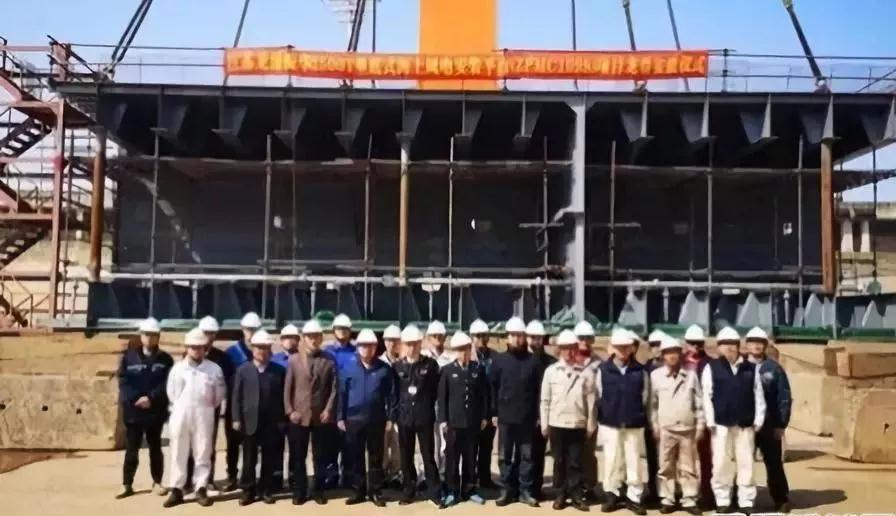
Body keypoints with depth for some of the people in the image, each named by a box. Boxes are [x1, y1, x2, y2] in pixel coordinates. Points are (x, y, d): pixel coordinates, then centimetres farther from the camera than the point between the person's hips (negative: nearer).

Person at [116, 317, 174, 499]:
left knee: (155, 448, 11)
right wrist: (135, 399, -15)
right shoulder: (129, 356, 3)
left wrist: (150, 398, -17)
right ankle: (127, 485, 12)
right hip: (133, 410, 0)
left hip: (156, 411, 0)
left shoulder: (165, 359, 2)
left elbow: (167, 384, -5)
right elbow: (123, 381, -3)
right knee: (131, 449, 3)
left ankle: (157, 482, 20)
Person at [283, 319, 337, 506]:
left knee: (320, 456, 7)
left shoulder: (329, 361, 3)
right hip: (298, 416, 1)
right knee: (298, 457, 6)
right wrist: (290, 411, -4)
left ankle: (318, 491, 17)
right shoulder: (293, 360, 5)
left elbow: (334, 388, 1)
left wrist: (328, 410, -7)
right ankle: (299, 492, 16)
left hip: (321, 416, 0)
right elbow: (287, 388, 3)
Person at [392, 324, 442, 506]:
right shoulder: (397, 366, 2)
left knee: (428, 455, 3)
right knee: (406, 457, 9)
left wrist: (426, 407, 1)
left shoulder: (431, 364, -2)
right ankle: (408, 491, 21)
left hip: (425, 417, -2)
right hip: (404, 417, 2)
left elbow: (436, 390, 3)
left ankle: (434, 491, 13)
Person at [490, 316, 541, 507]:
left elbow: (539, 389, 2)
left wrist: (538, 415, -1)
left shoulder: (533, 361, 0)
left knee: (526, 455, 7)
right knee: (505, 456, 7)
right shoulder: (499, 360, 1)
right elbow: (492, 387, 3)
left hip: (527, 417, 0)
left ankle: (525, 490, 17)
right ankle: (507, 490, 17)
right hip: (505, 416, 0)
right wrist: (494, 412, -1)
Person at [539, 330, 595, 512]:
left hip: (577, 424, -1)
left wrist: (590, 425, 0)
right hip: (556, 424, 1)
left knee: (575, 462, 5)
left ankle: (576, 495, 14)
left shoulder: (585, 373, -1)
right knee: (559, 461, 9)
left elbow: (590, 401, 1)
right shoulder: (551, 371, 0)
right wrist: (544, 424, 1)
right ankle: (560, 495, 18)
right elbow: (545, 400, 2)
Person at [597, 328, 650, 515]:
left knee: (634, 461, 5)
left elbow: (645, 397, 6)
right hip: (610, 423, 0)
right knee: (612, 460, 7)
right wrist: (604, 415, 5)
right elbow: (599, 396, 5)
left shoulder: (640, 370, 1)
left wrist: (638, 416, 5)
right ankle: (612, 495, 19)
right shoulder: (603, 369, -1)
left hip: (634, 424, 0)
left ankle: (633, 497, 16)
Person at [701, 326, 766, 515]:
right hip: (721, 424, -2)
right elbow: (706, 396, -3)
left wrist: (758, 420, 0)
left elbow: (758, 396, 6)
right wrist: (710, 421, -8)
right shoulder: (711, 368, 0)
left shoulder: (751, 368, 7)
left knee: (746, 464, 5)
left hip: (745, 424, 2)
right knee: (722, 464, 2)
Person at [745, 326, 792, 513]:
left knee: (774, 464, 8)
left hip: (770, 426, -1)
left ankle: (782, 500, 19)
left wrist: (781, 424, -6)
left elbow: (784, 398, -1)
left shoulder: (774, 368, 0)